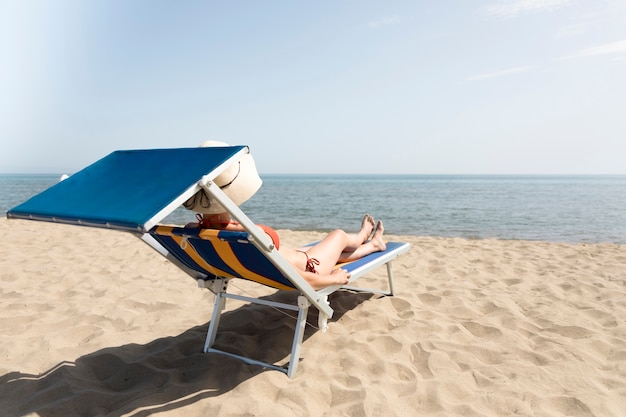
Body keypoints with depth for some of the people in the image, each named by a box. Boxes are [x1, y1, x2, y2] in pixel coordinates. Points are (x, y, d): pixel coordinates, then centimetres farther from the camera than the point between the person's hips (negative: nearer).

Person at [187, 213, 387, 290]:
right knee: (339, 235, 21)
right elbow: (303, 281, -35)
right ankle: (363, 236, 59)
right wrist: (334, 278, -19)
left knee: (334, 249, 32)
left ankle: (374, 244, 63)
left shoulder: (202, 229, -22)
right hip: (307, 268, -7)